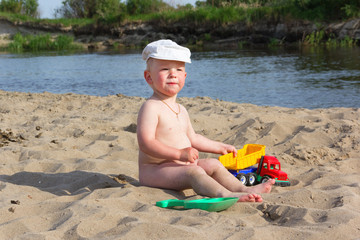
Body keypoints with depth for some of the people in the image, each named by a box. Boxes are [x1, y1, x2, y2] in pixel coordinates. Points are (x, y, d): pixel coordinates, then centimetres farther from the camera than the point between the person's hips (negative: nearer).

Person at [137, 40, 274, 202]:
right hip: (154, 169, -10)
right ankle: (225, 194, -48)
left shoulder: (181, 110, 17)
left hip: (181, 165, 10)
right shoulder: (150, 107, -14)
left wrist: (220, 147, 32)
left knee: (213, 164, 6)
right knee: (195, 172, -29)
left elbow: (192, 138, 30)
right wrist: (179, 153, -29)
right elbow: (146, 143, -24)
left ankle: (242, 189, -4)